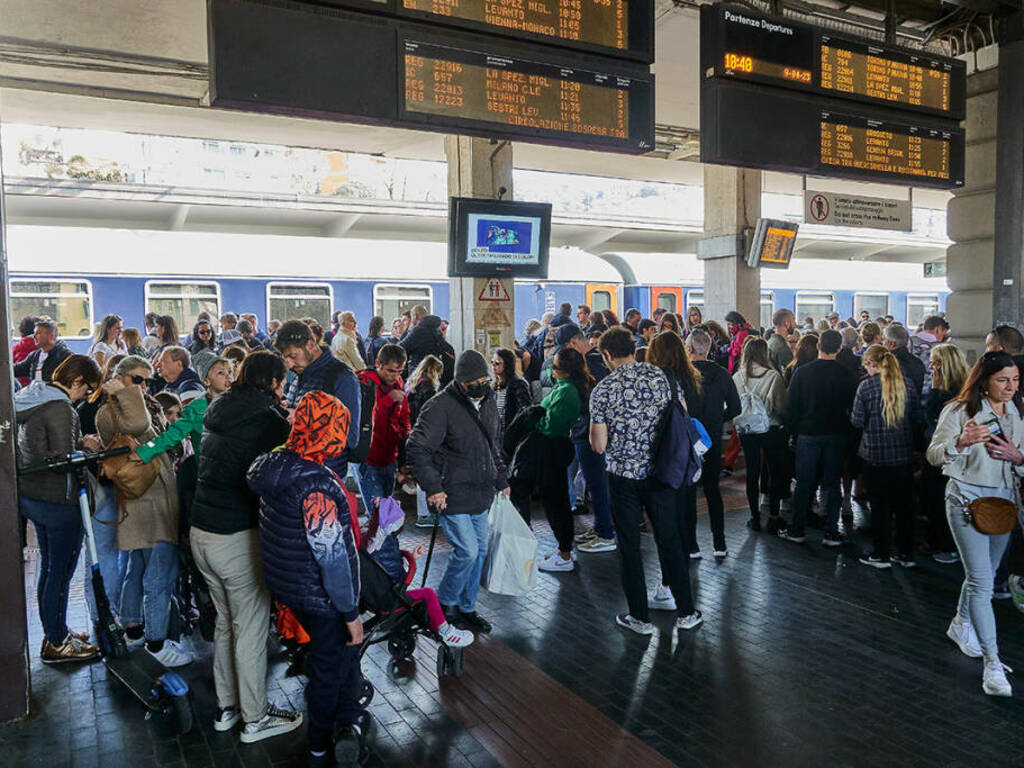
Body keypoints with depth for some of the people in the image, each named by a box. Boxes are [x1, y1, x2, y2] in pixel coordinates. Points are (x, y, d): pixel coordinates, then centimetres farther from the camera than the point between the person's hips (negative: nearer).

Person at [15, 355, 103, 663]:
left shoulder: (32, 399, 9)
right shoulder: (60, 408, -20)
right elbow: (64, 459, -23)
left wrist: (80, 442, 6)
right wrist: (85, 446, -5)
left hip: (30, 496, 10)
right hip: (58, 501, -10)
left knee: (49, 569, 20)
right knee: (61, 573, 3)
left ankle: (54, 633, 33)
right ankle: (56, 644, 15)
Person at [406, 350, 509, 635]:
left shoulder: (488, 401, 8)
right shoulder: (441, 406, -16)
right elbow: (417, 449, -17)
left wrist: (500, 480, 20)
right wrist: (433, 487, -22)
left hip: (480, 495, 7)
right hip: (453, 496, -7)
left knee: (479, 551, 12)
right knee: (467, 550, -10)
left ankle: (466, 608, 28)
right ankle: (445, 603, 14)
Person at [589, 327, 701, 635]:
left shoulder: (602, 390, -11)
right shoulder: (661, 377, -3)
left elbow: (599, 445, -10)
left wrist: (595, 432, 10)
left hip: (623, 474, -2)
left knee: (629, 545, 9)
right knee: (669, 540, 14)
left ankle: (640, 617, 18)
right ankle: (686, 612, 22)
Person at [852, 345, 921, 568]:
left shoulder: (867, 385, -10)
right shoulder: (907, 384, 1)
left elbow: (857, 421, -8)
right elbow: (916, 419, 6)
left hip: (876, 454, -4)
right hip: (903, 452, 4)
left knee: (880, 506, 5)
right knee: (904, 504, 12)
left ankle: (881, 554, 11)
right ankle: (906, 554, 20)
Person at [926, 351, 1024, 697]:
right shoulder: (959, 410, -9)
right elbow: (934, 455, -14)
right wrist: (961, 441, -32)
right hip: (967, 497, -6)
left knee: (984, 573, 17)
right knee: (981, 581, -8)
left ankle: (961, 625, 42)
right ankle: (992, 662, -4)